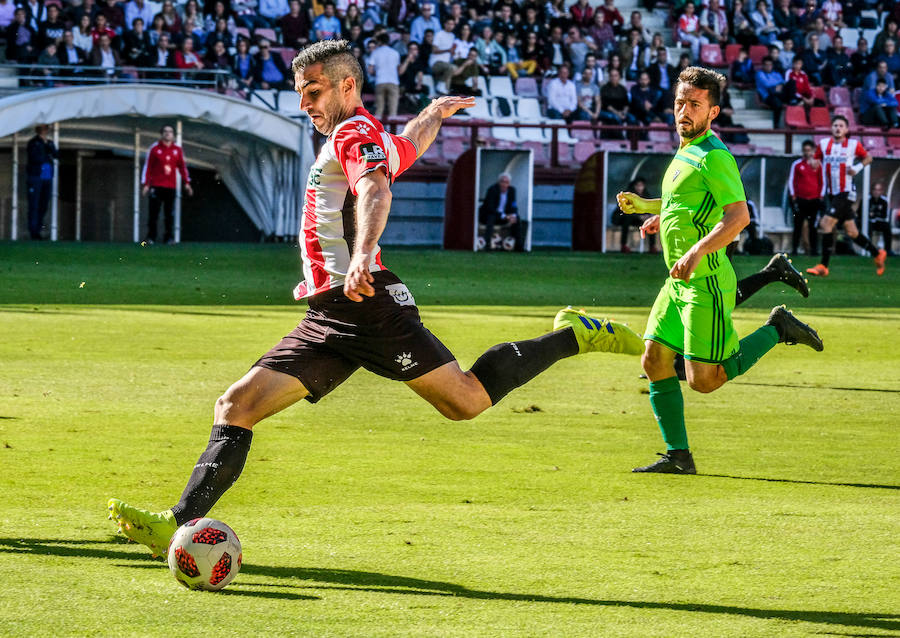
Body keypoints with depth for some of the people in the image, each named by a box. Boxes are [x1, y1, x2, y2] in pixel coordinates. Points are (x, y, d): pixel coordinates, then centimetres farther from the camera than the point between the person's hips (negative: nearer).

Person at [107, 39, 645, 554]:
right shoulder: (378, 141, 23)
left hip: (363, 303, -9)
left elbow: (375, 190, -25)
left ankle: (575, 337, 11)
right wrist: (436, 112, 70)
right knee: (237, 406, -4)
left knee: (467, 400, -8)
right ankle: (179, 526, -11)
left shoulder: (354, 133, -4)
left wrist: (363, 252, -45)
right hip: (327, 319, 9)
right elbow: (411, 144, 46)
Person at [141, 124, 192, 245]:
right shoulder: (154, 148, 2)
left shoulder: (177, 150, 10)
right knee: (153, 213, -5)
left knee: (170, 213, 0)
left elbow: (182, 167, 15)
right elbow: (147, 166, 2)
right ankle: (151, 237, -1)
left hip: (171, 187, 2)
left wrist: (186, 183, 9)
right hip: (156, 186, -2)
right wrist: (146, 184, -2)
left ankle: (168, 236, 5)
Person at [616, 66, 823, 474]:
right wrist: (643, 206, 25)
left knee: (704, 379, -9)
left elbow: (739, 215, -25)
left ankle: (777, 330, 8)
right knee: (655, 361, 4)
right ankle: (678, 456, 10)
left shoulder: (713, 157, -15)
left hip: (706, 283, -9)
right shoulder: (685, 151, 15)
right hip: (679, 283, 9)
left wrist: (697, 252, -35)